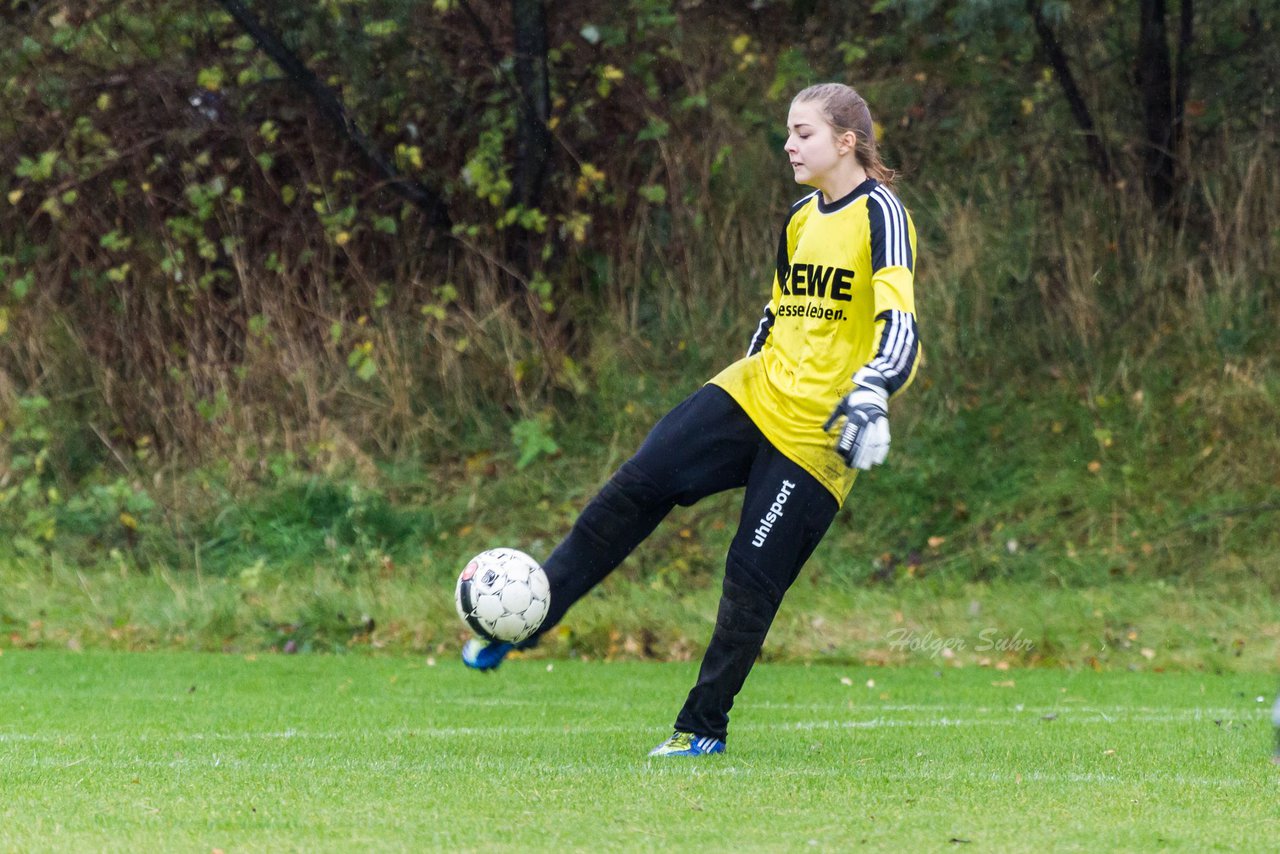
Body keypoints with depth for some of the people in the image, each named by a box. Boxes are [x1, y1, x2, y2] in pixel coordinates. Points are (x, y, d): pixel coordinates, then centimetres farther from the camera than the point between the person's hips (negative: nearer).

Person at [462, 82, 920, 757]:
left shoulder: (880, 215, -11)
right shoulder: (801, 219, 13)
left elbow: (899, 325, -23)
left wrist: (869, 399, -38)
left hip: (814, 436, -7)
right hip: (752, 396, 7)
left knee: (752, 581, -6)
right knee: (634, 488, -10)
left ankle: (705, 727, 7)